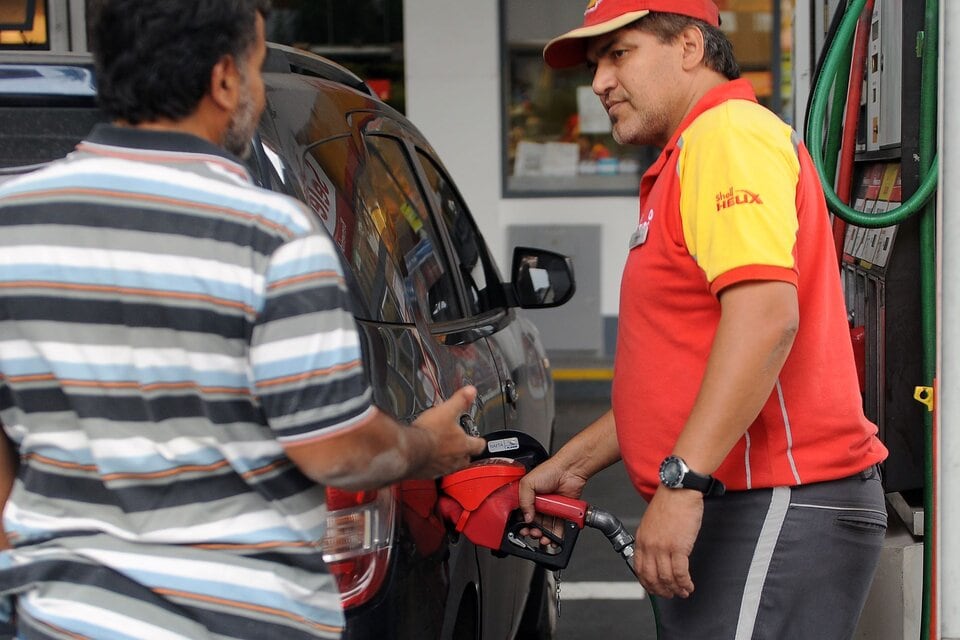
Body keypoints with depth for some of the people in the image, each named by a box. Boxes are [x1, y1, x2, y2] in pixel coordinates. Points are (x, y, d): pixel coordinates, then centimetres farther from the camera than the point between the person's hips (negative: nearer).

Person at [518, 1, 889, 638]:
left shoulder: (729, 135, -9)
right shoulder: (690, 155, 24)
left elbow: (766, 316, -25)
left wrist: (681, 482, -28)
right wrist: (575, 463, 24)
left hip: (779, 512, -10)